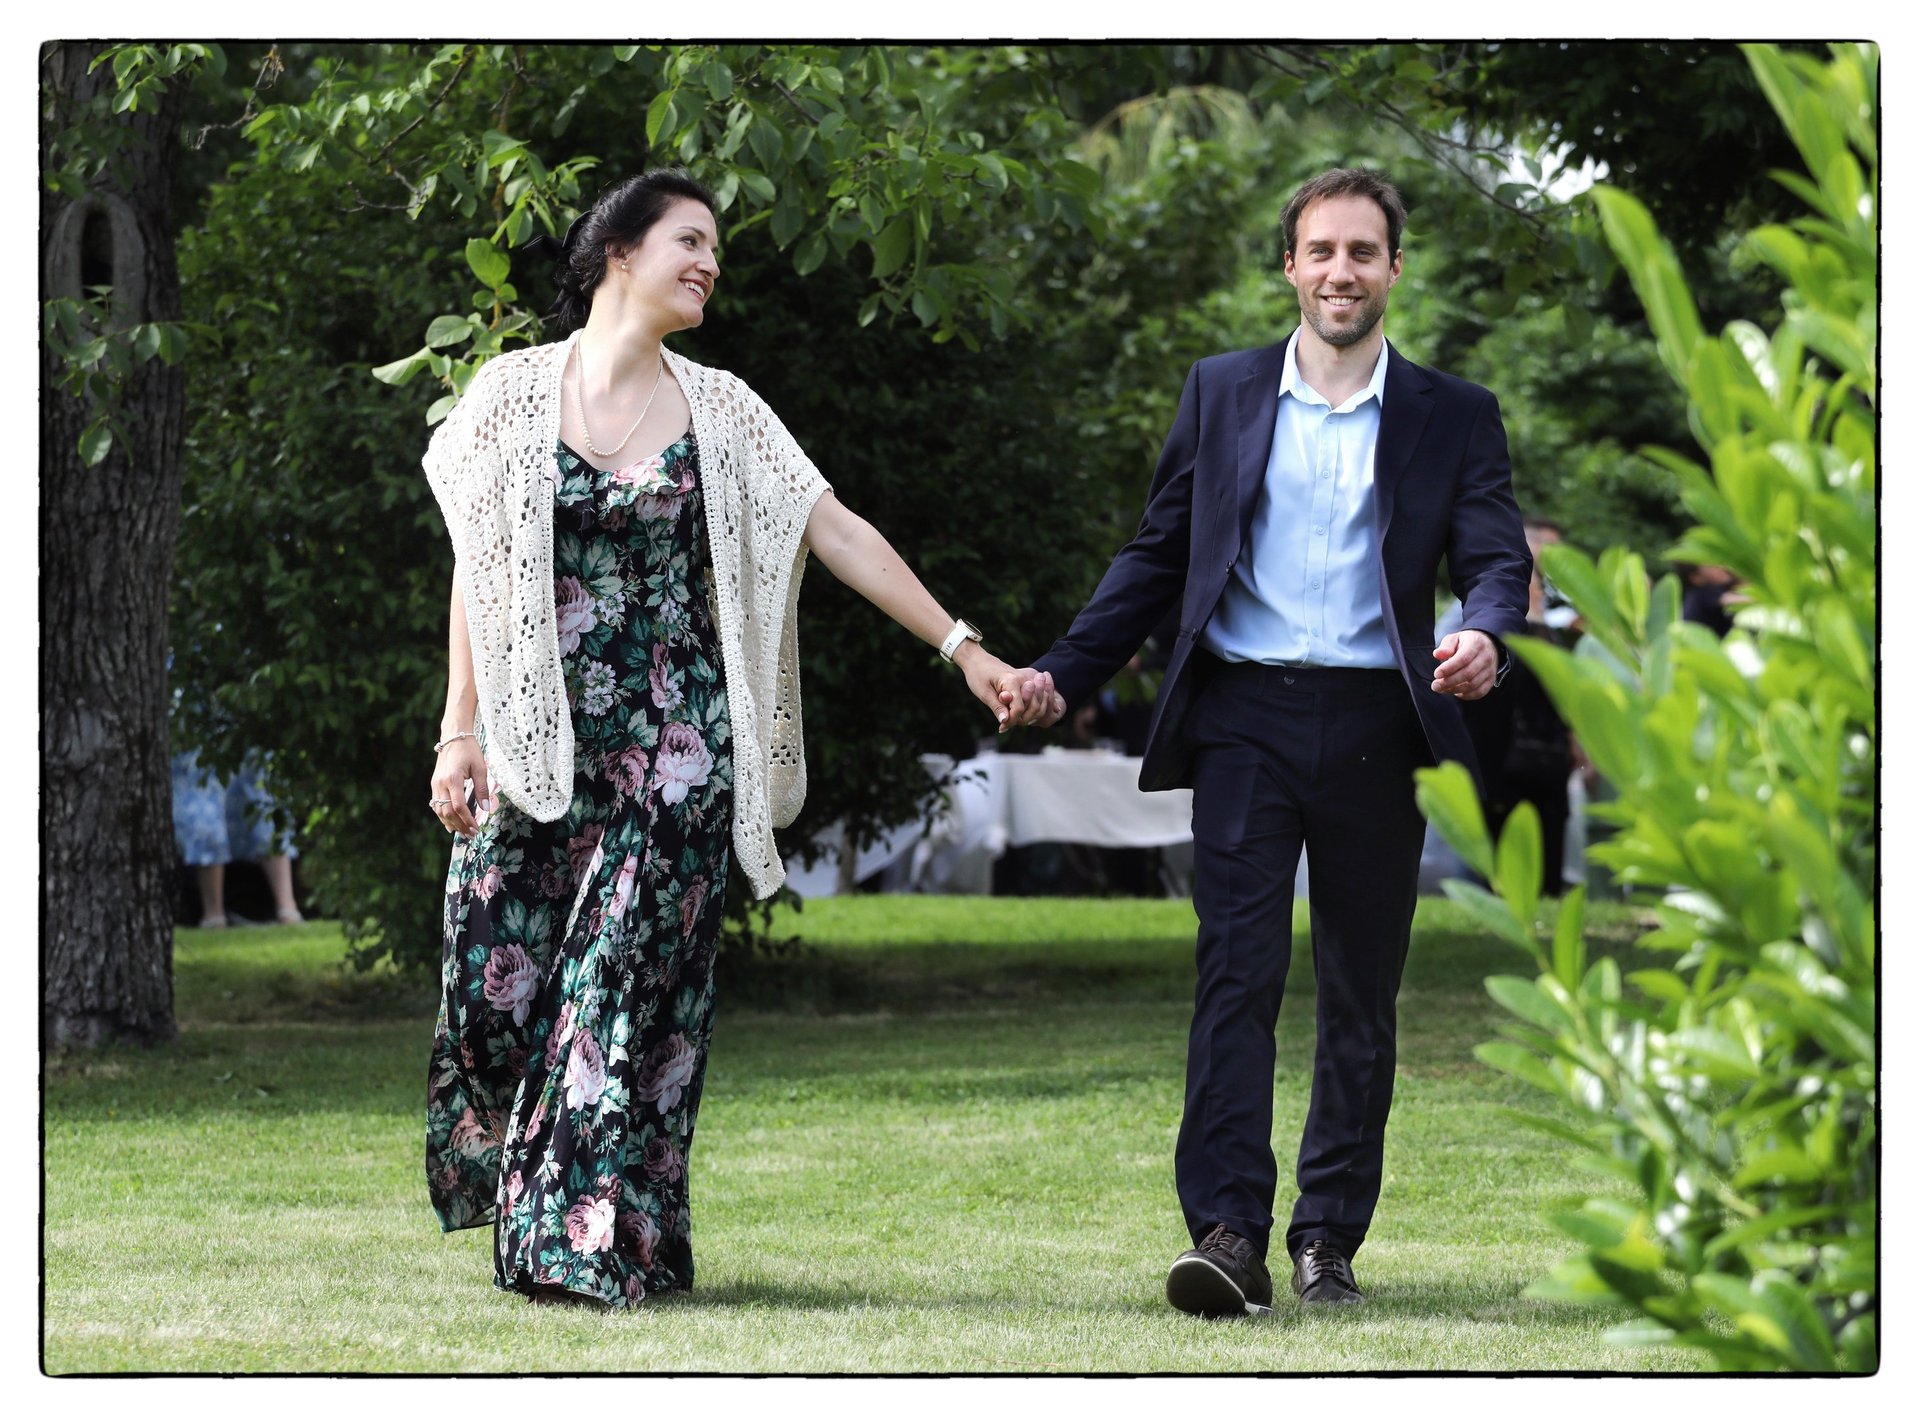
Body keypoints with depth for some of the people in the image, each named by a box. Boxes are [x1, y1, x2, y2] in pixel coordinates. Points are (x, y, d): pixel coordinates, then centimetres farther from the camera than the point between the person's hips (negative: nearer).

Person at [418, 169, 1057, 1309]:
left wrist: (964, 649, 0)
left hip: (673, 742, 1)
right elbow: (478, 567, 4)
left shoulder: (720, 410, 7)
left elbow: (840, 534, 6)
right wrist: (462, 731, -1)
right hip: (538, 740, 0)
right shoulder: (516, 392, 3)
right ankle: (530, 1208, 21)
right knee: (499, 981, -3)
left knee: (631, 985, -6)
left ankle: (600, 1242, 0)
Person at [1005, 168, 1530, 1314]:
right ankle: (1229, 1233, -18)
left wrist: (1485, 636, -24)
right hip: (1246, 717, 0)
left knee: (1361, 994, 6)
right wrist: (1063, 674, 4)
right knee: (1239, 973, -11)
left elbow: (1498, 557, -1)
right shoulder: (1222, 394, 12)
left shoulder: (1454, 416, 8)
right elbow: (1159, 556, 14)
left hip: (1374, 728, 1)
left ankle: (1329, 1238, 15)